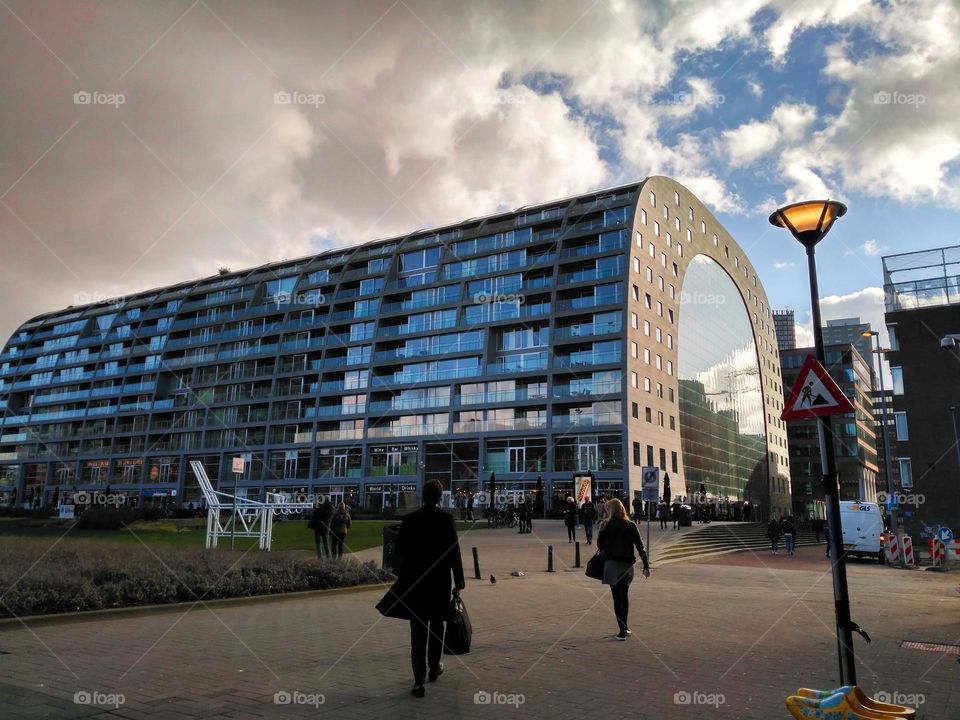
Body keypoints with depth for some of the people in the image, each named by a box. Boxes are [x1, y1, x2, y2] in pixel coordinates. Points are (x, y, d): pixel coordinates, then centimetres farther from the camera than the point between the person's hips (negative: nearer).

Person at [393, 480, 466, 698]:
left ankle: (419, 680, -3)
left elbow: (399, 549, 4)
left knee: (418, 629, 3)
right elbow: (454, 552, -11)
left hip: (413, 581, 1)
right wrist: (459, 581, -4)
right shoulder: (445, 519, -10)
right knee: (436, 626, 19)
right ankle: (434, 667, 33)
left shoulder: (409, 519, -2)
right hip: (439, 582, -1)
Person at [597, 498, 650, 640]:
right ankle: (625, 626, 29)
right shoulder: (631, 526, 1)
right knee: (624, 596, 19)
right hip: (627, 565, 4)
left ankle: (622, 630, -3)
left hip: (612, 564, -3)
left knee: (617, 597, 0)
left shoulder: (607, 525, -7)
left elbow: (600, 544, -1)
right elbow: (640, 547, 0)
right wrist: (646, 566, 3)